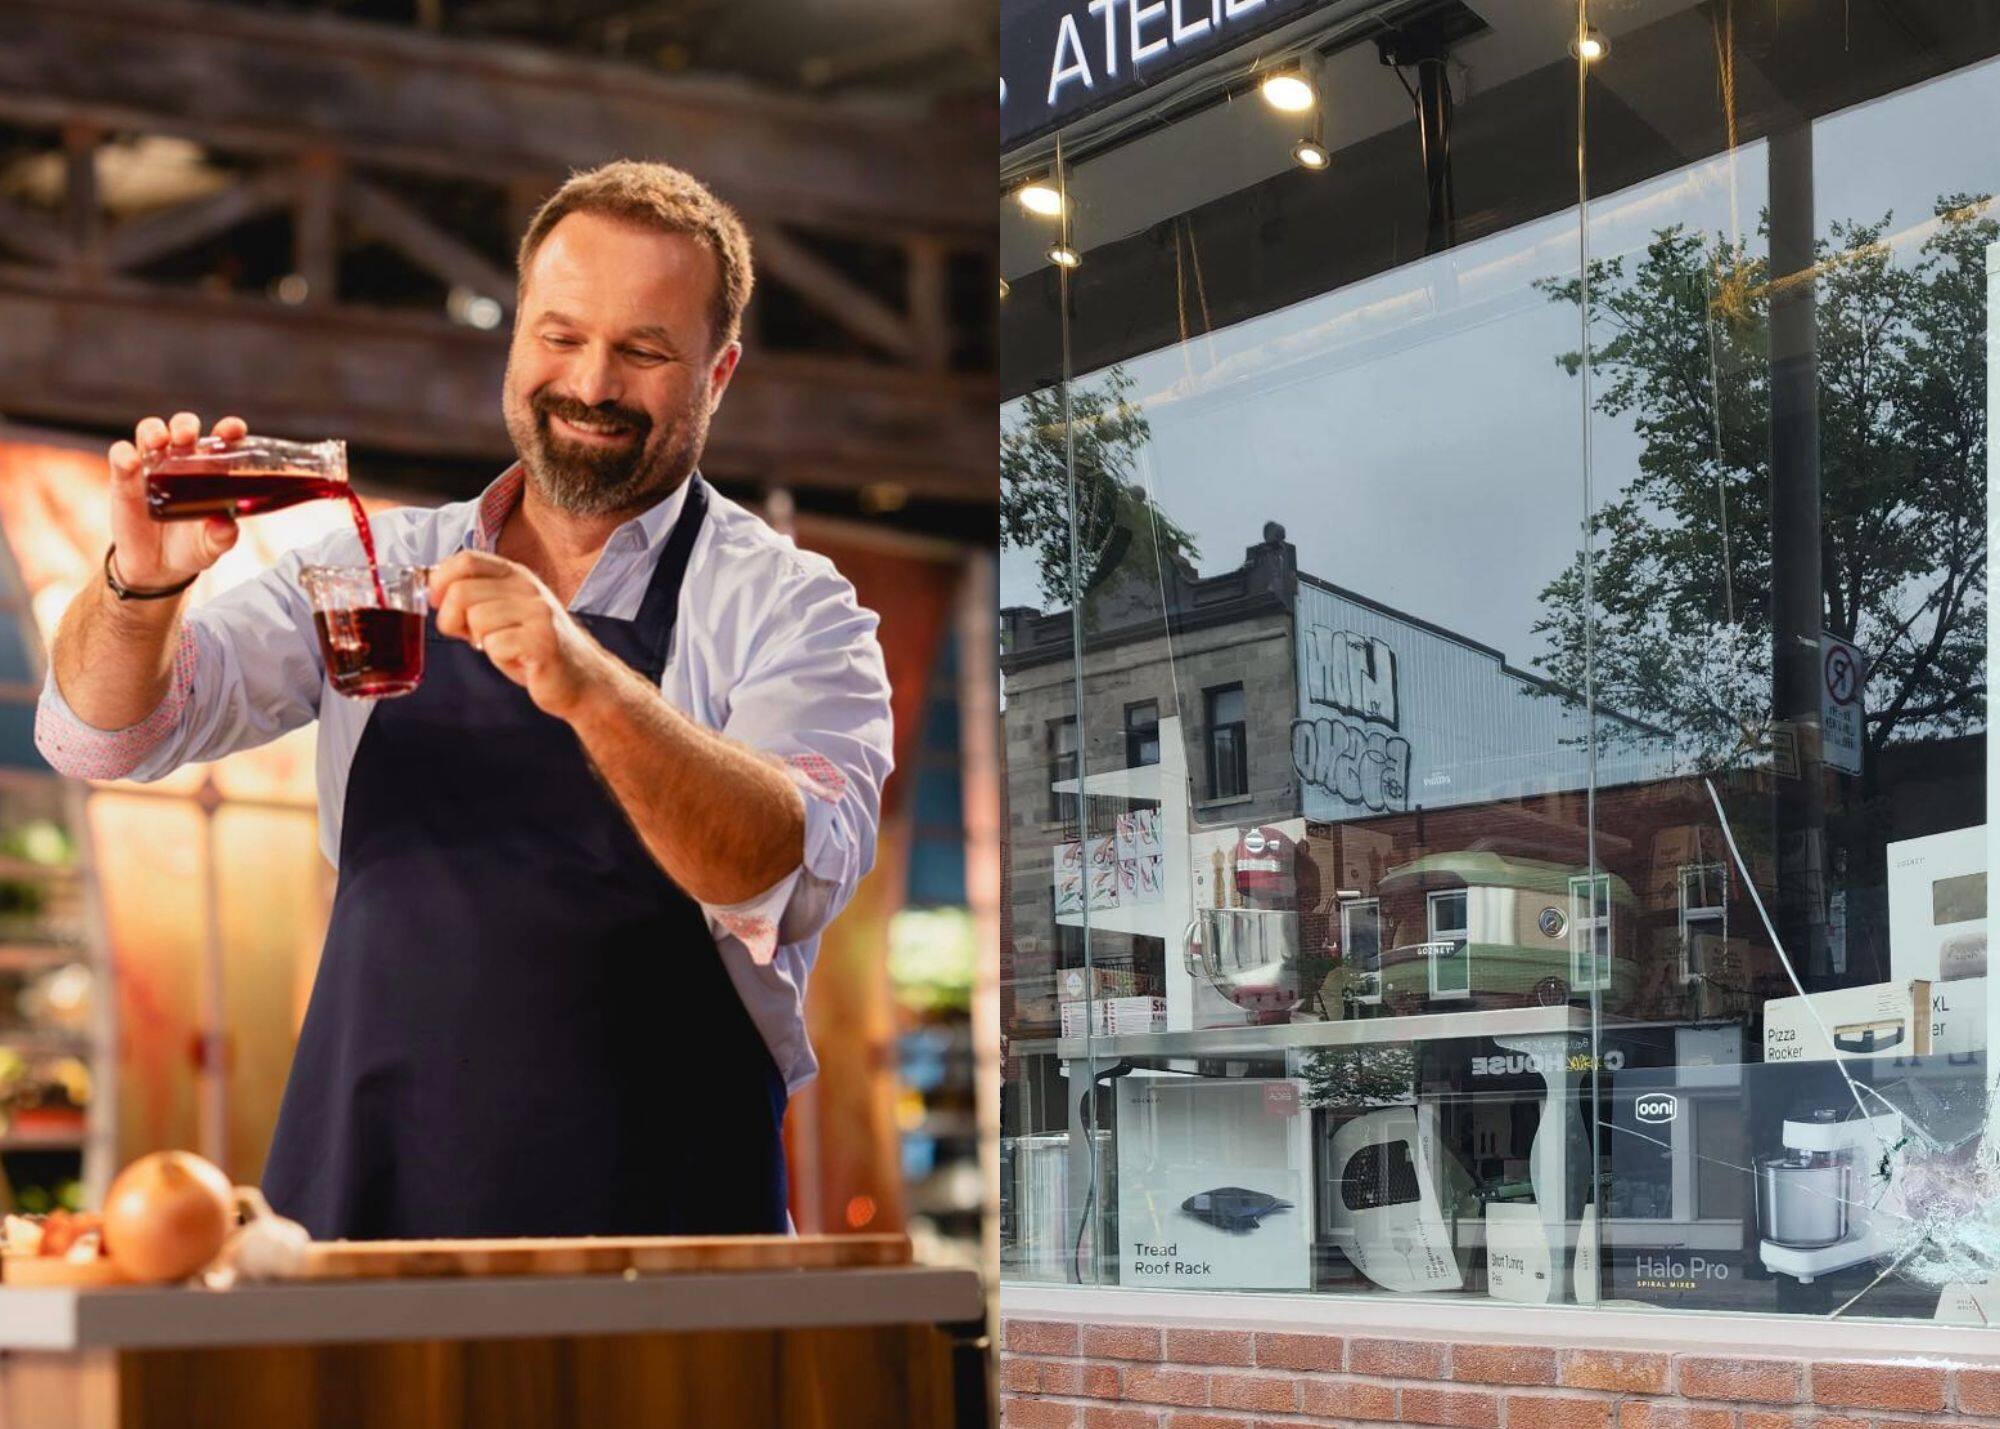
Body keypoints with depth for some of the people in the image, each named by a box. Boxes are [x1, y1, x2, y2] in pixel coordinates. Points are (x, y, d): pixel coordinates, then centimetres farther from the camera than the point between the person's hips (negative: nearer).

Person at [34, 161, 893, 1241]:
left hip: (650, 1217, -3)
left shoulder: (787, 605, -4)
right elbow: (102, 734, 1)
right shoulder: (385, 569, 8)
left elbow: (794, 881, -21)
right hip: (356, 1191, 3)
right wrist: (140, 582, -20)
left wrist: (589, 685, -36)